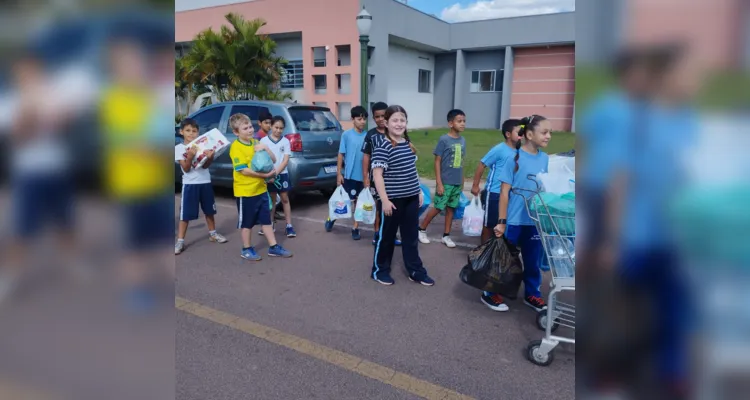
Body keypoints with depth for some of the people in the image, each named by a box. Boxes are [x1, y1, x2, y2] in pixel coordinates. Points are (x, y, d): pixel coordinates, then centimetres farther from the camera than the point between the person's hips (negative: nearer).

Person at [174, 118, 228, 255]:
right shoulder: (179, 148, -4)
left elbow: (205, 166, -6)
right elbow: (186, 168, -11)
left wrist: (210, 157, -27)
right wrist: (190, 156, -28)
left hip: (205, 182, 3)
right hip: (190, 184, -3)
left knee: (209, 210, 15)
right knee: (185, 214, -1)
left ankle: (212, 234, 32)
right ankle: (180, 241, 6)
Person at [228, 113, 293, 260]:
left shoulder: (256, 143, 7)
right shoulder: (236, 147, -14)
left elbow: (273, 160, 7)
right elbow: (243, 170, -22)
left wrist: (265, 148, -11)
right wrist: (265, 174, -23)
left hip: (261, 189, 7)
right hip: (245, 191, -6)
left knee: (266, 219, 13)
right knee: (247, 222, 7)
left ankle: (273, 247, 21)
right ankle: (246, 249, 22)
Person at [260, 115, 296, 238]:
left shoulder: (285, 142, 0)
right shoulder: (264, 140, -1)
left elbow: (286, 160, -4)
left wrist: (276, 173, -15)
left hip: (282, 174, 0)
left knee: (285, 199, 3)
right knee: (272, 199, 11)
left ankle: (289, 225, 5)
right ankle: (270, 224, 22)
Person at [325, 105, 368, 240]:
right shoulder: (346, 135, -5)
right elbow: (341, 154, -2)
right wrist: (339, 173, -4)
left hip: (363, 176, 2)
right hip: (349, 175, -2)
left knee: (359, 202, 10)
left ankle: (355, 228, 21)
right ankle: (332, 217, 32)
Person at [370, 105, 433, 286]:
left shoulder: (408, 144, 9)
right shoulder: (382, 146, -14)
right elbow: (377, 174, -17)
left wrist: (419, 191, 16)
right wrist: (384, 200, -20)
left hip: (411, 198, 7)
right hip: (392, 199, -7)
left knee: (411, 236, 14)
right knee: (387, 236, 7)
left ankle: (415, 271, 25)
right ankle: (379, 270, 24)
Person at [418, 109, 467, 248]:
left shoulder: (463, 140, 5)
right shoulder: (443, 140, -12)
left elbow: (461, 162, 12)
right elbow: (437, 162, -10)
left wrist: (462, 182, 13)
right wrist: (439, 183, -13)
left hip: (457, 183, 5)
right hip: (445, 182, -5)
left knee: (451, 208, 11)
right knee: (438, 207, 2)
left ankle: (446, 235, 23)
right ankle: (421, 229, 20)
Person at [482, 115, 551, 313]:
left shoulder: (545, 159, 3)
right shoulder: (514, 158, -12)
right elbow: (504, 192, -12)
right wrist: (501, 222, -13)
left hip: (536, 222, 5)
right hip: (514, 221, -5)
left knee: (533, 261, 16)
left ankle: (532, 294, 34)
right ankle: (490, 294, 22)